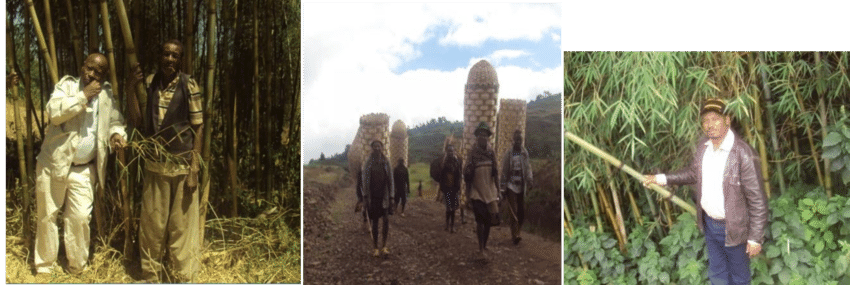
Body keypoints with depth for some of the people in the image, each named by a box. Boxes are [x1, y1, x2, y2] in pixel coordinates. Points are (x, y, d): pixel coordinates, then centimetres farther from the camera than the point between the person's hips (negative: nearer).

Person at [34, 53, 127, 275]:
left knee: (80, 218, -2)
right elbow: (54, 111, -19)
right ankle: (44, 268, 22)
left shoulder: (107, 94, 7)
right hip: (53, 164, -2)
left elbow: (115, 122, 12)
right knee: (47, 216, 8)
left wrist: (117, 134, -10)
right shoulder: (67, 85, -3)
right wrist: (84, 96, -21)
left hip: (84, 170, 2)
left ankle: (77, 268, 14)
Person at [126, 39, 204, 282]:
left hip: (182, 166, -3)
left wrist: (194, 170, -10)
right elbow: (138, 124, 1)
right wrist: (130, 90, -11)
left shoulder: (188, 86, -6)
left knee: (182, 226, 2)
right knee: (152, 225, 10)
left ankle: (184, 277, 14)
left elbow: (198, 129, -5)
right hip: (154, 165, 3)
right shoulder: (148, 83, 3)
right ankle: (149, 275, 25)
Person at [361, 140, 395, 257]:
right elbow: (365, 180, 0)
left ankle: (384, 245, 1)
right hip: (373, 195, 0)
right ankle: (375, 248, 13)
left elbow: (390, 179, 5)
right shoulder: (368, 163, 1)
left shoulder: (386, 162, 4)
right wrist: (365, 196, -7)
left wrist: (391, 196, 0)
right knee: (374, 221, 4)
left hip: (384, 195, 1)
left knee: (386, 219, -12)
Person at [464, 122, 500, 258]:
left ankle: (484, 245, 15)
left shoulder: (491, 154, 7)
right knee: (480, 219, -6)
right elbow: (466, 175, -2)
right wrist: (468, 193, -2)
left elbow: (496, 174, 11)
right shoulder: (472, 154, -2)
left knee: (488, 221, 6)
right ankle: (481, 248, -1)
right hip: (477, 192, -3)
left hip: (490, 192, 3)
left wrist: (498, 190, 11)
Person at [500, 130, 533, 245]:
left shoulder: (525, 154, 7)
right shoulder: (508, 154, 0)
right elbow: (504, 171, 2)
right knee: (514, 212, -10)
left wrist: (529, 182, -5)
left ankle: (517, 232, 22)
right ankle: (515, 235, -12)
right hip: (511, 186, -3)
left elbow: (528, 168, 7)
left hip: (522, 187, 3)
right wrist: (503, 188, 0)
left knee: (521, 212, 6)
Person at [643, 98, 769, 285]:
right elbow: (694, 173, 16)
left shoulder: (744, 154, -25)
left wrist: (755, 238, -16)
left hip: (733, 228, -6)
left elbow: (758, 200, -20)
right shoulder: (702, 146, -3)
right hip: (710, 223, 6)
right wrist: (662, 179, 8)